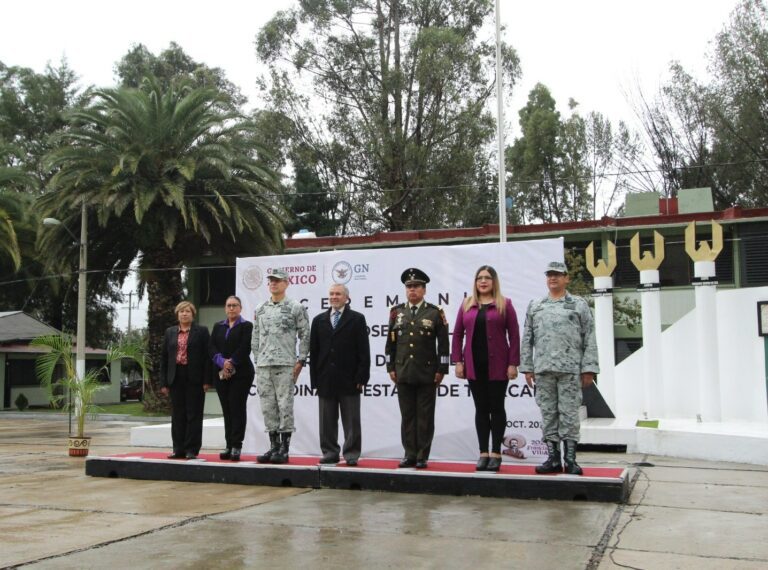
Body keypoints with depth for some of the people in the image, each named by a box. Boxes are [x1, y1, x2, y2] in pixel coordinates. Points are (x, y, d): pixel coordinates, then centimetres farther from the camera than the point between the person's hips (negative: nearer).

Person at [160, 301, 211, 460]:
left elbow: (207, 356, -2)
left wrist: (207, 381, -10)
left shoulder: (201, 332, 3)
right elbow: (164, 358, 11)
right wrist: (163, 382, 4)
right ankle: (179, 449, 13)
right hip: (176, 378, 4)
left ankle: (191, 449, 3)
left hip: (194, 379, -3)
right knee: (177, 415, 7)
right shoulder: (170, 332, 13)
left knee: (193, 415, -1)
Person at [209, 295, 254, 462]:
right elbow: (211, 348, 4)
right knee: (226, 410, 5)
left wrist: (231, 363, -14)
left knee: (237, 408, -5)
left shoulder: (247, 326, 2)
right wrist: (222, 362, -12)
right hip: (221, 373, 4)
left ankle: (236, 446, -4)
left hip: (241, 373, -4)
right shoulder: (218, 326, 16)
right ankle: (229, 445, 9)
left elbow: (245, 348, -10)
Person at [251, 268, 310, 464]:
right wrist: (257, 360, 11)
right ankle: (274, 446, 15)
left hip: (285, 364, -5)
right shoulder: (260, 310, 14)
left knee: (285, 405, -5)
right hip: (263, 365, 5)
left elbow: (305, 336, -2)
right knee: (268, 406, 7)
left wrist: (300, 361, -7)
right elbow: (255, 338, 18)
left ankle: (284, 449, 1)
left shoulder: (296, 307, 0)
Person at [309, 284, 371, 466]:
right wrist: (315, 379, 3)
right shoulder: (319, 320, 12)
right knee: (327, 421, 7)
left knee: (351, 422, 2)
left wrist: (361, 377, -10)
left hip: (349, 380, -3)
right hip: (326, 380, 3)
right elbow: (313, 351, 9)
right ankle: (330, 453, 16)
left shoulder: (357, 319, 2)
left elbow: (363, 351, -2)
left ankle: (351, 454, 9)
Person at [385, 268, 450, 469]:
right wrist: (390, 368, 5)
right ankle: (410, 455, 14)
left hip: (427, 374, -3)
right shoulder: (397, 312, 9)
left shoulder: (435, 313, 0)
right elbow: (390, 342, 11)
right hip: (403, 374, 3)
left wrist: (441, 370, -5)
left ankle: (422, 457, 10)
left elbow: (443, 344, 0)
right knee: (407, 416, 6)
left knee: (425, 417, 2)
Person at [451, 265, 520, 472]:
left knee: (497, 408, 4)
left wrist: (513, 363, -9)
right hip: (474, 366, 3)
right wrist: (458, 361, 0)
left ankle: (496, 453, 11)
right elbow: (457, 334, 8)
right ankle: (483, 453, 13)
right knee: (481, 408, 7)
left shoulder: (504, 304, 2)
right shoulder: (467, 305, 10)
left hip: (498, 366, -2)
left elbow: (514, 335, -2)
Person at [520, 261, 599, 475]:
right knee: (548, 413, 5)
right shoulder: (535, 306, 14)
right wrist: (527, 367, 6)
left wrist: (589, 368, -6)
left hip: (570, 369, -3)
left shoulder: (579, 305, 6)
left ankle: (570, 459, 4)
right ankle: (553, 458, 11)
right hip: (543, 369, 3)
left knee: (569, 413, -2)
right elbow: (527, 339, 12)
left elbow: (589, 339, 1)